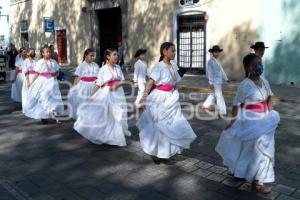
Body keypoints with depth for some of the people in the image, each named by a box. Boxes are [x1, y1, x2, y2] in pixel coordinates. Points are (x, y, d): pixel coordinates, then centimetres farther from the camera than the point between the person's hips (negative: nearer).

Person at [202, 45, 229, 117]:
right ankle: (222, 111, -1)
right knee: (219, 96, -6)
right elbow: (210, 72, -15)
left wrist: (226, 78, 16)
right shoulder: (210, 61, -11)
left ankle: (205, 105, 31)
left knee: (214, 95, 17)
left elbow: (221, 70, 19)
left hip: (219, 81, 9)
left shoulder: (217, 61, 14)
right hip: (214, 82, -9)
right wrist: (211, 83, -18)